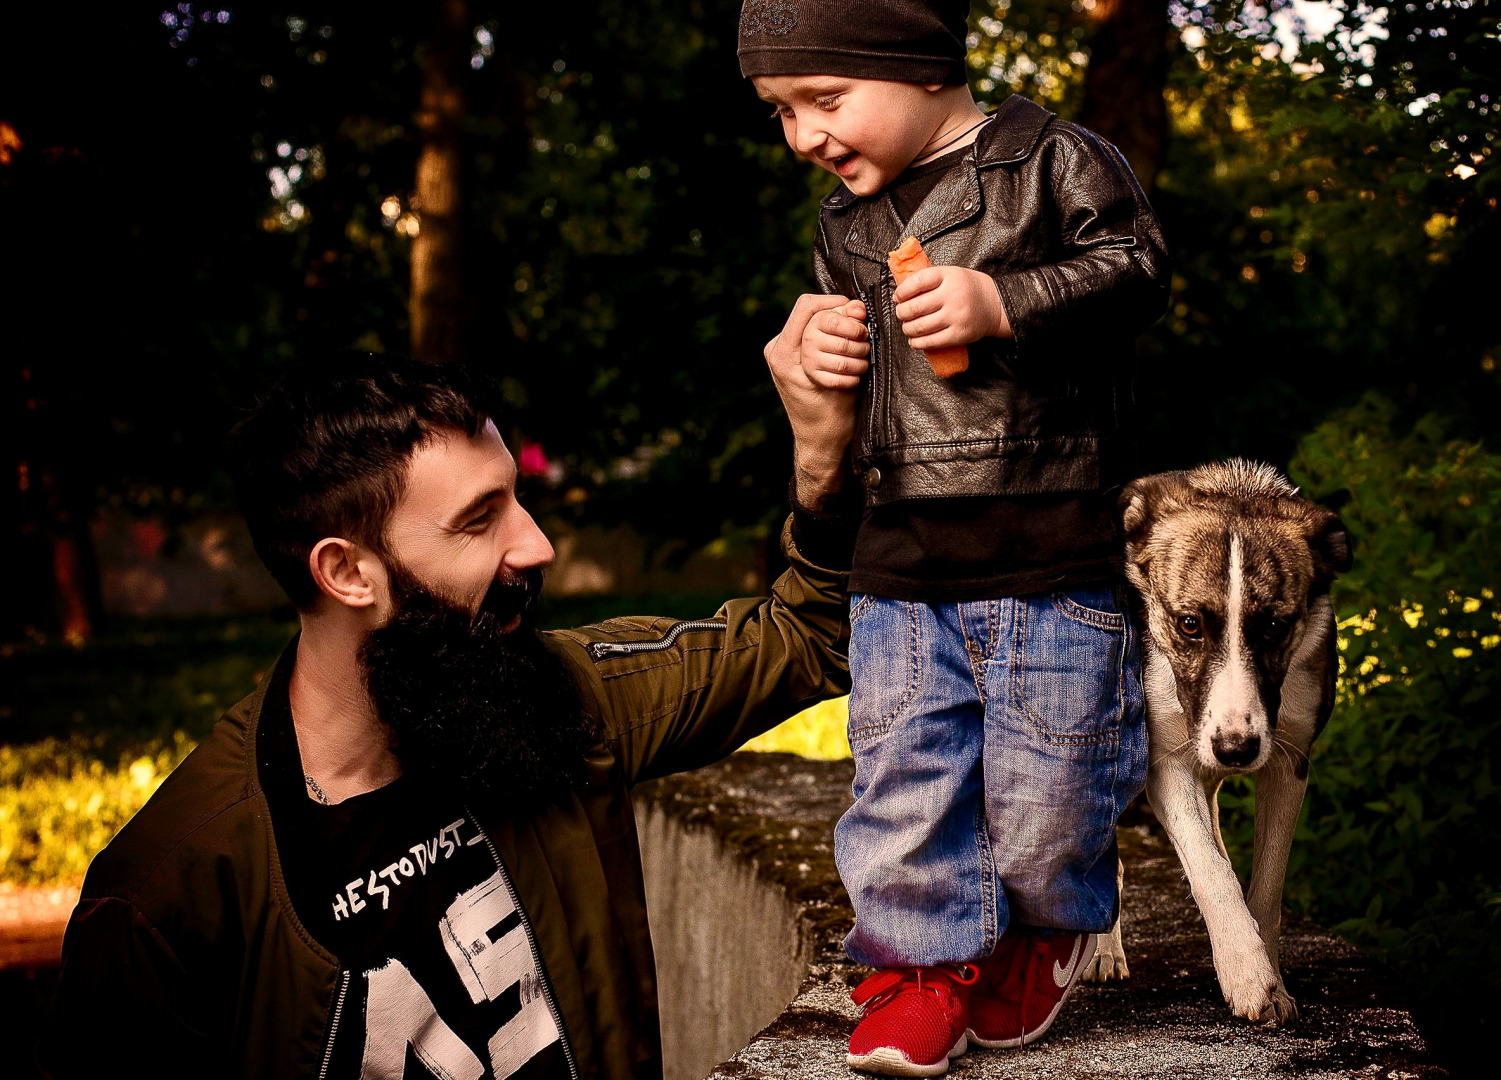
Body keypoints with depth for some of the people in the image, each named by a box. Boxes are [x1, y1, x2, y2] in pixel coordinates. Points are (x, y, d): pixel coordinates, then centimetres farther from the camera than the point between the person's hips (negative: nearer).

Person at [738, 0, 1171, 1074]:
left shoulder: (1054, 159, -4)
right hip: (904, 564, 5)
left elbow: (1137, 269, -9)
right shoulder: (845, 227, 14)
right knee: (902, 770, 3)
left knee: (1044, 780, 3)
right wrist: (826, 360, 4)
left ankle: (1049, 930, 32)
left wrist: (1004, 303, -20)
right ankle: (927, 965, 20)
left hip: (1053, 552, -5)